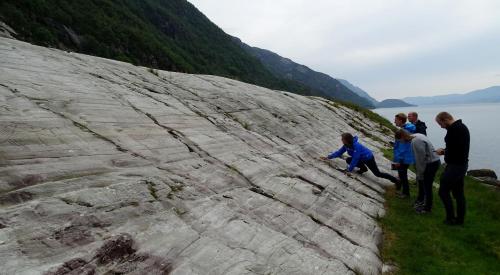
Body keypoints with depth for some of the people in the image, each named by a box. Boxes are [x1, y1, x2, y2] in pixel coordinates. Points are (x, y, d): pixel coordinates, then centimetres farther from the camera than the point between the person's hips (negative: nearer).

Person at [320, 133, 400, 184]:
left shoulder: (356, 146, -37)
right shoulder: (346, 145, -14)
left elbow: (355, 159, -35)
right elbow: (339, 152, -5)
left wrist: (349, 170, -32)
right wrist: (328, 157, -10)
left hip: (369, 158, -7)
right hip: (361, 159, 8)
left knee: (378, 174, -2)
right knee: (348, 160, -5)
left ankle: (396, 180, 15)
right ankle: (363, 168, 12)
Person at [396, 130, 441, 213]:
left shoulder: (416, 142, -28)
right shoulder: (416, 136, 1)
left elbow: (421, 159, -24)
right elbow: (419, 158, 9)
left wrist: (419, 174, -13)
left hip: (432, 163, -10)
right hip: (430, 162, 10)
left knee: (427, 186, 4)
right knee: (421, 182, 23)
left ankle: (427, 207, 20)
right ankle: (420, 200, 42)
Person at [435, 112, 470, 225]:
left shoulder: (453, 129, -20)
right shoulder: (462, 127, 13)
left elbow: (452, 150, -24)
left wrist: (443, 152, -6)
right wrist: (445, 150, 8)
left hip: (454, 166, -10)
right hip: (462, 164, 10)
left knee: (443, 191, 0)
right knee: (458, 192, 16)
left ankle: (451, 218, 7)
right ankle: (460, 218, 24)